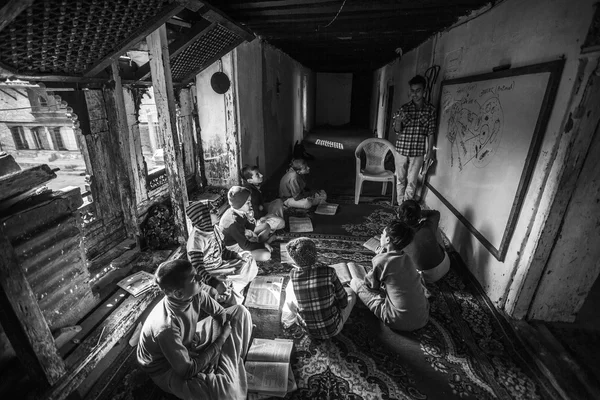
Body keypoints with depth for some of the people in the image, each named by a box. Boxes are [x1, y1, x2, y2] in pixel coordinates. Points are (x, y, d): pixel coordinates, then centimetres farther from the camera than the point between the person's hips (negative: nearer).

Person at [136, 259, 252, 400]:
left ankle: (234, 362, 9)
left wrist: (227, 330, -21)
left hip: (188, 343, 7)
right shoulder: (166, 327, -39)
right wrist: (221, 339, -22)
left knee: (239, 311, -1)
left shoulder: (195, 294, -21)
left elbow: (221, 313, -3)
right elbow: (187, 371, -27)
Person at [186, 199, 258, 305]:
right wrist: (216, 284, -39)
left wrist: (237, 255, -9)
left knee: (248, 258, 3)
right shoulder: (196, 239, -25)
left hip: (220, 264, 9)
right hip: (209, 273, -9)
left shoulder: (213, 229, -1)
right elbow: (198, 269, -27)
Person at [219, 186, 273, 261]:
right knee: (266, 255, -23)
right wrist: (263, 245, -17)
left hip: (241, 236, 9)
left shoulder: (239, 211, -11)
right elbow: (245, 245, -27)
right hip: (235, 246, -9)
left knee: (266, 226, 13)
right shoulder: (234, 222, -36)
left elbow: (250, 230, 1)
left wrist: (251, 220, -20)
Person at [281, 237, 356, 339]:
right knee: (350, 292, 20)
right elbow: (344, 303, -11)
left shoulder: (292, 276, -20)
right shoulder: (329, 272, -25)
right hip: (333, 329, -2)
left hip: (308, 330, 2)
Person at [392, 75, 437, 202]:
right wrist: (398, 121, -25)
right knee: (401, 180, 10)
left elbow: (430, 133, 2)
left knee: (412, 182, 4)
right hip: (402, 149, 1)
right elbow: (397, 130, -4)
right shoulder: (404, 108, -2)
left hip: (418, 152, 0)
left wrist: (429, 152, 0)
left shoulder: (430, 110, -1)